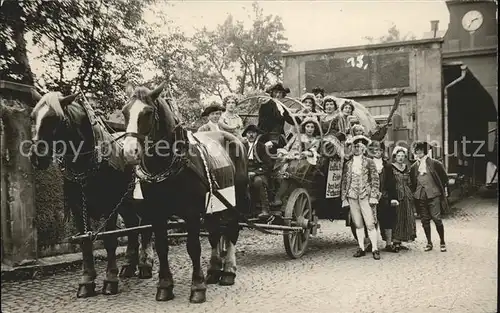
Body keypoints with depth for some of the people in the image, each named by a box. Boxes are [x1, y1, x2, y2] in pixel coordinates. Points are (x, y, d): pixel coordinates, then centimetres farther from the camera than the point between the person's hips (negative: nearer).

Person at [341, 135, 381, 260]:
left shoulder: (369, 162, 4)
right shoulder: (348, 164, 13)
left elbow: (375, 180, 1)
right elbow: (344, 182, 14)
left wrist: (373, 197, -8)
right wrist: (344, 198, 7)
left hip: (365, 196, -3)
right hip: (352, 197, 3)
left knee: (370, 224, -6)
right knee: (358, 225, 7)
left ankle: (375, 249, 0)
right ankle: (361, 248, 14)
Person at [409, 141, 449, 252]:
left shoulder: (435, 163, -1)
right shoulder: (414, 167, 9)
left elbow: (444, 177, 5)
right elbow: (411, 183, 17)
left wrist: (444, 191, 1)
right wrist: (413, 193, 9)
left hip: (433, 195, -4)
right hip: (420, 196, 4)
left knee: (436, 218, -7)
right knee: (424, 220, 6)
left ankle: (442, 242, 8)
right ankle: (429, 242, 17)